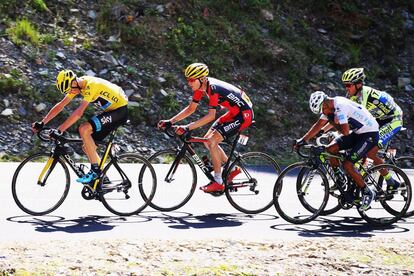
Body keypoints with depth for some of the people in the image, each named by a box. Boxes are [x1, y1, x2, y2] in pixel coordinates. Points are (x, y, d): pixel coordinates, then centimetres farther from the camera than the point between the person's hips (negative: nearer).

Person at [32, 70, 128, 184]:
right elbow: (60, 105, 5)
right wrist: (42, 123, -2)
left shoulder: (90, 85, -27)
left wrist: (59, 130, -34)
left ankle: (95, 170, -16)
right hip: (110, 110, 9)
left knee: (84, 129, -25)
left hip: (120, 110, -9)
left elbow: (78, 112, -33)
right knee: (87, 147, 6)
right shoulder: (75, 85, 1)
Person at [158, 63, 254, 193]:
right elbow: (191, 108, 6)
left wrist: (187, 127, -37)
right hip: (233, 113, 9)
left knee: (212, 141, -16)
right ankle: (232, 169, 20)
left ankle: (218, 182, -9)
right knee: (207, 139, 8)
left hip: (244, 115, -9)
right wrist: (170, 121, -2)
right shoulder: (200, 86, -2)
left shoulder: (213, 88, -28)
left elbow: (211, 116, -33)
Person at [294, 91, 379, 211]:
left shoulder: (340, 107, -26)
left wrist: (335, 124, -11)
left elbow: (345, 131, -30)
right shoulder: (329, 107, 3)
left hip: (370, 134, -9)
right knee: (330, 149, -4)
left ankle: (367, 193, 0)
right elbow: (319, 125, 10)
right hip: (357, 132, 9)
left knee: (347, 165, -16)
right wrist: (303, 140, 5)